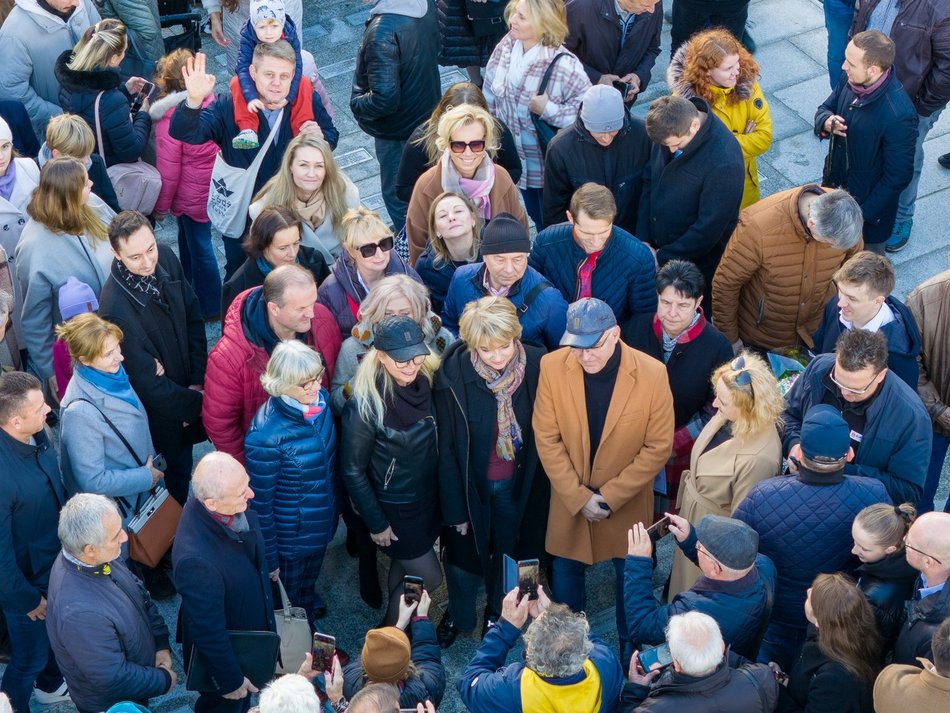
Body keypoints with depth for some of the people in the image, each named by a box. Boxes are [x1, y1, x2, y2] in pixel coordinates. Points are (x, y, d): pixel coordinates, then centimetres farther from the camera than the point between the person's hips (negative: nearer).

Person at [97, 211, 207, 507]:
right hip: (160, 410, -5)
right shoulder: (115, 308, -35)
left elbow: (193, 315, 0)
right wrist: (198, 403, -17)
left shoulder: (165, 258, -15)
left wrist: (197, 380, -5)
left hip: (187, 386, 5)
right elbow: (150, 385, -27)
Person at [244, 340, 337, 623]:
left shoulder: (321, 399, -16)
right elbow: (260, 502, -23)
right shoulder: (266, 435, -35)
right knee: (288, 602, 23)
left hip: (323, 522, 6)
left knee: (309, 578, 35)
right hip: (291, 534, -6)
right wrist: (269, 559, -14)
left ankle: (308, 600, 65)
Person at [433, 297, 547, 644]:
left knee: (508, 552, 22)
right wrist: (455, 509, -10)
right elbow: (446, 448, -15)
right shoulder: (452, 376, -24)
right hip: (470, 483, -1)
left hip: (519, 484, 2)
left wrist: (537, 484, -1)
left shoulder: (537, 366, -19)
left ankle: (496, 614, 50)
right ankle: (458, 614, 48)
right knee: (464, 552, 19)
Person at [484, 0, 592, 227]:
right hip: (517, 156, 6)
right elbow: (490, 97, 2)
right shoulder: (506, 46, -10)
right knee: (535, 216, 27)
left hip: (548, 163, -5)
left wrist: (548, 110, -28)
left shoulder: (564, 65, -28)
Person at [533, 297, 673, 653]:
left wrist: (610, 497, -16)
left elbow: (658, 447, -14)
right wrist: (578, 497, -15)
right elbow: (547, 439, -11)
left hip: (628, 500, -1)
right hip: (569, 497, 1)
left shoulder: (652, 374, -23)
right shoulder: (552, 366, -19)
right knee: (566, 570, 19)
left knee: (630, 573, 18)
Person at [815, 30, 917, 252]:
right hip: (835, 184, 6)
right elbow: (825, 108, 5)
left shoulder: (898, 115, -34)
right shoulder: (851, 80, -14)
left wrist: (863, 214, -16)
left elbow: (897, 176, -23)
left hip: (869, 200, -6)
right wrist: (827, 122, -20)